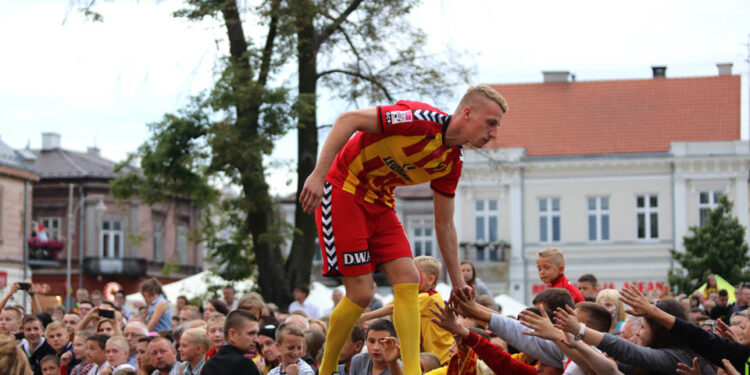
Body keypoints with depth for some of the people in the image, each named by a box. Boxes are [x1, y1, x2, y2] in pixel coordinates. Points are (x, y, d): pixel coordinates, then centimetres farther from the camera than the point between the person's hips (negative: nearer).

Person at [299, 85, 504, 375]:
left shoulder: (451, 164, 3)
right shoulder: (423, 119, -23)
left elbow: (444, 225, 14)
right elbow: (348, 120, -26)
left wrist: (457, 281, 14)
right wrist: (318, 175, -32)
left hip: (380, 203, 8)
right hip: (343, 188, -8)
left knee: (408, 281, -6)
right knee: (361, 292, -11)